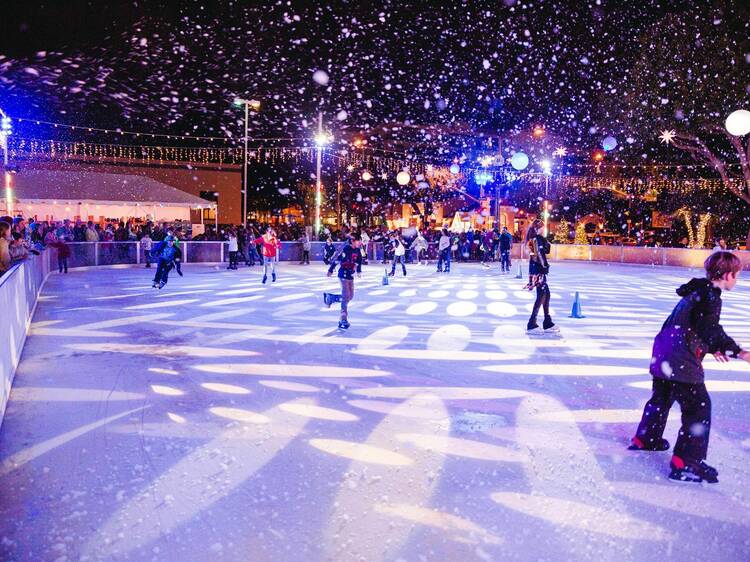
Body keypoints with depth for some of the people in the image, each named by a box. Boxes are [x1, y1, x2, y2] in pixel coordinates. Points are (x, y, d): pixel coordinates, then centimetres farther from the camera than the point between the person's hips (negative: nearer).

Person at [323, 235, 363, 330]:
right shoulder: (346, 249, -19)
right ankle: (343, 321, -6)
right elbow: (337, 259, -17)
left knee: (350, 296, 12)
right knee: (346, 297, -11)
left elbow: (358, 260, 22)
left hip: (350, 275, 8)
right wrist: (330, 270, -12)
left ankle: (330, 297, 30)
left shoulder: (357, 250, 5)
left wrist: (359, 271, 26)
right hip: (343, 275, -8)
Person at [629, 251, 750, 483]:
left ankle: (645, 438, 43)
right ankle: (685, 462, -4)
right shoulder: (711, 297, -13)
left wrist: (711, 347, 30)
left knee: (661, 397, 26)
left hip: (664, 354, 10)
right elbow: (711, 331, -24)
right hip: (681, 360, -10)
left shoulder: (696, 291, 16)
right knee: (698, 406, -4)